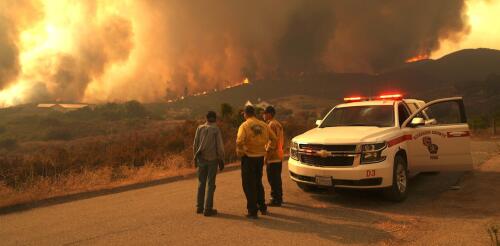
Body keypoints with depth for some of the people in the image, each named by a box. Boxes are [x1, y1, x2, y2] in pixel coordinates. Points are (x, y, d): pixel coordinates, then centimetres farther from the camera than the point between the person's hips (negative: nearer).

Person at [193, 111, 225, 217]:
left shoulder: (200, 128, 2)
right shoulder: (216, 130, -7)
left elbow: (195, 144, 5)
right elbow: (220, 146, -7)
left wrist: (195, 157, 15)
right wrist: (221, 160, 1)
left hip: (201, 159, 3)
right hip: (212, 159, -3)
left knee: (201, 183, 14)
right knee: (211, 184, 3)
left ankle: (199, 207, 20)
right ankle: (208, 209, 5)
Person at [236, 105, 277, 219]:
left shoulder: (244, 125, -11)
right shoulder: (263, 125, 5)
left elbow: (240, 141, -24)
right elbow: (273, 138, 9)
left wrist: (239, 152, -8)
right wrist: (268, 149, 21)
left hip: (248, 158, -5)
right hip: (260, 157, 6)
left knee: (249, 185, 4)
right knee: (258, 183, 21)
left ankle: (253, 211, 6)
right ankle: (262, 207, 29)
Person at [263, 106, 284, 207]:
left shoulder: (271, 125, -15)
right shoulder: (278, 124, 16)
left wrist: (266, 156, -17)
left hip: (272, 156, -10)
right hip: (279, 156, 10)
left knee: (273, 179, -4)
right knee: (277, 178, 17)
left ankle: (276, 199, 1)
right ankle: (278, 197, 26)